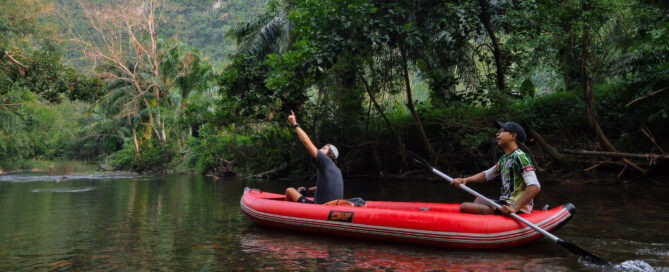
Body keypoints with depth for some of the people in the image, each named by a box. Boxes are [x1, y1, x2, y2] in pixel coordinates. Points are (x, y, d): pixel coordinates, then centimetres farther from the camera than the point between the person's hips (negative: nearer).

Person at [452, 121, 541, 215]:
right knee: (479, 200, 37)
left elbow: (535, 187, -25)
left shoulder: (520, 156, -16)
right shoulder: (504, 158, 14)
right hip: (505, 203, 10)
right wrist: (465, 180, 10)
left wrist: (514, 208, -32)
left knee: (465, 207, -19)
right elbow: (487, 174, 26)